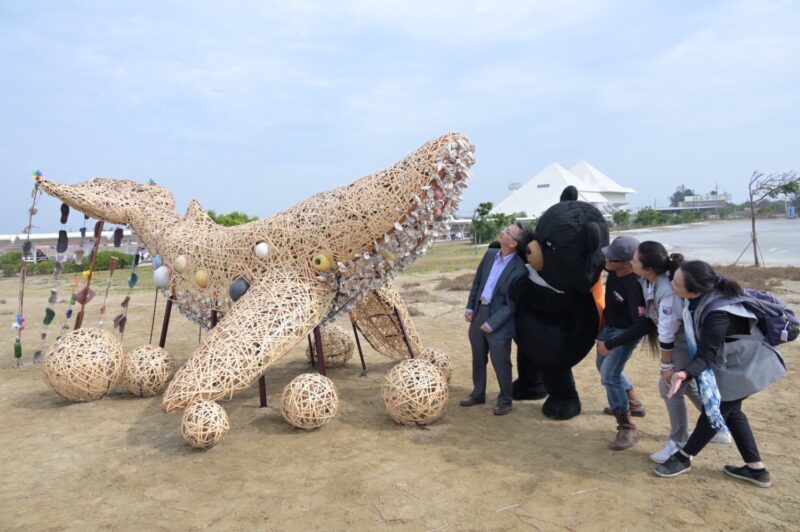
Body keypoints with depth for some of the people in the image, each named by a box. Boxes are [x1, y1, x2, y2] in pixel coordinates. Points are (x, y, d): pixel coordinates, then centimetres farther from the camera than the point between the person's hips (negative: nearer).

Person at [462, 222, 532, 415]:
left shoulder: (519, 269, -19)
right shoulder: (490, 254, 2)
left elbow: (511, 304, -17)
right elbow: (477, 281, 11)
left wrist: (491, 323, -16)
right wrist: (470, 307, 7)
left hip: (499, 322, -6)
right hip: (478, 314, 7)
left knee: (500, 364, 6)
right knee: (478, 359, 18)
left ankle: (505, 400, 26)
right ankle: (478, 394, 36)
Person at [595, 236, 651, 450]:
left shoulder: (634, 286, -37)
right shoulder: (613, 269, -16)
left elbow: (643, 325, -39)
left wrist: (610, 344, -35)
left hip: (625, 333, -8)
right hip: (608, 326, 8)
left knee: (609, 376, -14)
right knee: (604, 367, 23)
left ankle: (628, 428, 1)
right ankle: (633, 403, 45)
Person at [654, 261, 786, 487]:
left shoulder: (717, 315, -38)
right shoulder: (705, 295, -14)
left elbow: (707, 356, -31)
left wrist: (685, 374, -48)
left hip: (744, 368, -9)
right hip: (734, 363, 9)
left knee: (715, 411, 5)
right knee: (729, 411, 19)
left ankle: (683, 458, 21)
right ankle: (756, 469, 30)